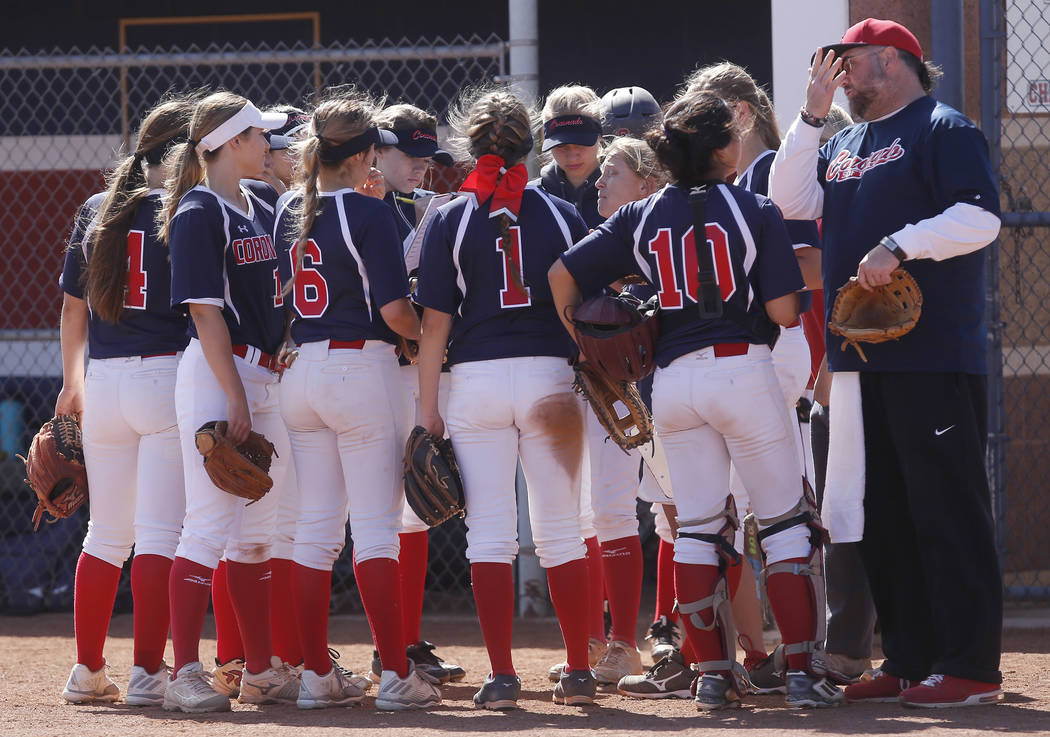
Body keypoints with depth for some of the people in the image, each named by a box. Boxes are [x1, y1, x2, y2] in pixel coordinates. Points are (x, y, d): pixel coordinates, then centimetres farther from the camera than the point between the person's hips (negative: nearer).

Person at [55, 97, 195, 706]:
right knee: (161, 532, -6)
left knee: (107, 535, 15)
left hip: (103, 382, 6)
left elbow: (74, 306, 18)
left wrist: (72, 384, 27)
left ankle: (88, 671, 17)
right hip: (169, 377, -6)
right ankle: (148, 673, -10)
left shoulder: (95, 212, 12)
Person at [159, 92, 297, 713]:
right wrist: (234, 398, -20)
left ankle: (262, 670, 18)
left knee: (258, 532, 12)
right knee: (210, 526, -10)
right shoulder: (200, 214, -11)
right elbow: (205, 312, -16)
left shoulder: (262, 212, 15)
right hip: (214, 378, -9)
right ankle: (186, 673, -9)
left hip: (265, 378, 9)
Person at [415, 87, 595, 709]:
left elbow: (435, 322, -2)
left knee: (490, 535, 2)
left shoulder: (451, 219, 0)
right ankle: (580, 673, 6)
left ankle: (502, 678, -3)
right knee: (561, 533, 7)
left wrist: (428, 409, 1)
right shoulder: (562, 214, 3)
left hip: (477, 378, -1)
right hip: (550, 378, 1)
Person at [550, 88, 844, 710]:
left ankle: (715, 675, 7)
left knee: (697, 528, 10)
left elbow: (563, 273, 4)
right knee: (786, 521, 3)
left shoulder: (642, 218, 7)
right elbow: (784, 312, -9)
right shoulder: (755, 212, -4)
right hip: (742, 370, -4)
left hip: (674, 379, 4)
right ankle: (804, 673, -2)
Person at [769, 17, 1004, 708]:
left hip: (934, 358, -9)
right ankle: (909, 661, 14)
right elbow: (792, 201, 11)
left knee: (949, 509, -9)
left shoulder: (942, 129, -5)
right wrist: (812, 114, 6)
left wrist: (898, 246, -23)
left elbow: (981, 216, -16)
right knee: (882, 514, 9)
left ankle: (971, 668, -9)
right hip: (862, 359, 9)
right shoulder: (844, 144, 21)